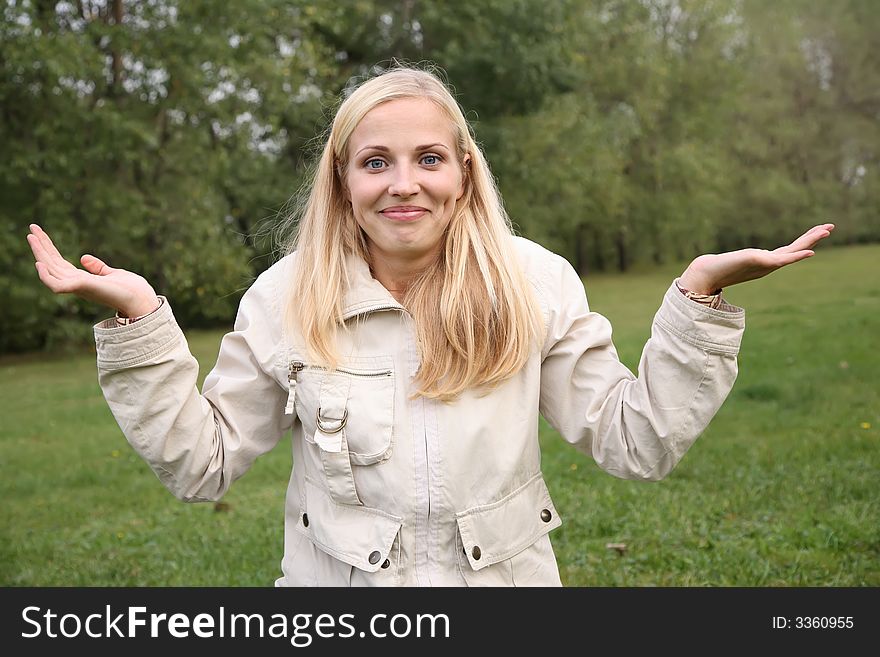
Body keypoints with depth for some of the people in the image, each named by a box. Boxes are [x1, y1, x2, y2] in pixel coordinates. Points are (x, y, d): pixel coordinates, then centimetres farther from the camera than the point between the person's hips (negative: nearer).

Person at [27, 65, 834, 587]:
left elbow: (637, 442, -6)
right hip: (336, 577, 0)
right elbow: (201, 462, -4)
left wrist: (701, 294, -15)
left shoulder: (535, 283, -7)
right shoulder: (286, 299, -7)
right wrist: (137, 318, -14)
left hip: (507, 576, 1)